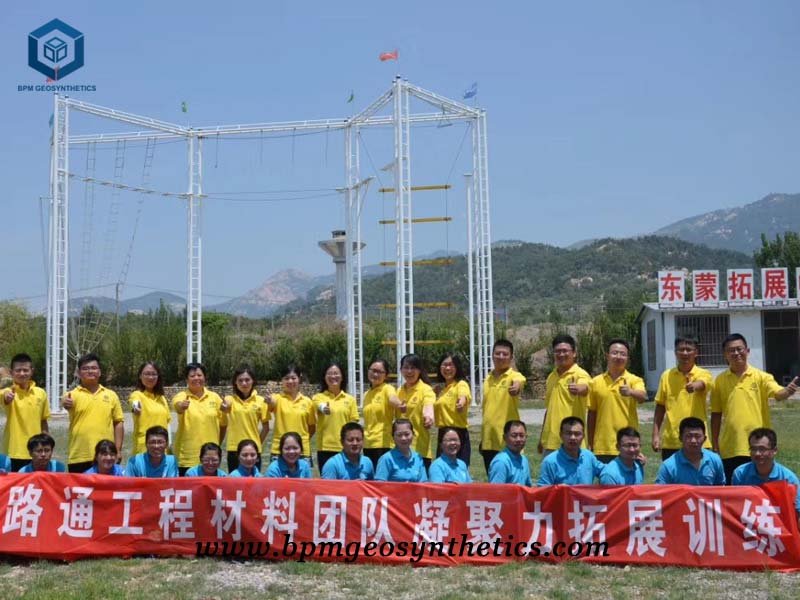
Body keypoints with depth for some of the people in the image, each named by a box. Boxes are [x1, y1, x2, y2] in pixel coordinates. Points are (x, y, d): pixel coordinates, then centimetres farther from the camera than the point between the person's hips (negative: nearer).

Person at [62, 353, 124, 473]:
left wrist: (118, 450, 3)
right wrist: (66, 404, -47)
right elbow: (68, 403, -23)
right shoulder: (73, 395, 1)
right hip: (79, 457, -2)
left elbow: (118, 423, 10)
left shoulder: (111, 395, 9)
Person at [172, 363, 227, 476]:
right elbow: (178, 407, -29)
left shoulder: (214, 397, 5)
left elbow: (223, 423, 15)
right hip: (187, 458, -3)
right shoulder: (181, 396, -4)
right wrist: (182, 406, -51)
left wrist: (217, 445, 11)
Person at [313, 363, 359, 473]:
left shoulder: (350, 399, 8)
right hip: (325, 448, -1)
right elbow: (320, 406, -21)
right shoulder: (319, 397, 3)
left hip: (345, 448, 1)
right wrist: (323, 408, -44)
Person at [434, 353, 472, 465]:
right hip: (442, 434, 8)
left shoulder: (461, 384, -8)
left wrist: (462, 401, -54)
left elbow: (464, 395, -32)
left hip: (458, 434, -8)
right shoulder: (440, 388, 15)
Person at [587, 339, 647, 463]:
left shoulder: (634, 380, 0)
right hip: (602, 447, 2)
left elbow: (643, 397, -21)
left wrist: (630, 392, -43)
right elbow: (592, 414, 11)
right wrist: (590, 444, 10)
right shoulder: (596, 382, 7)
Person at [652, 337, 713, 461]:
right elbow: (660, 407, 10)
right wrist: (655, 434, 5)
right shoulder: (666, 376, 6)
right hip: (670, 442, 2)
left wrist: (694, 386, -50)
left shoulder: (703, 374, -2)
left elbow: (701, 384, -27)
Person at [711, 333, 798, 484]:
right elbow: (716, 414, 8)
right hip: (729, 449, 2)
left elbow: (778, 394, -18)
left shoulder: (761, 376, -1)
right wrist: (714, 445, 7)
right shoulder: (720, 380, 4)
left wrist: (787, 390, -42)